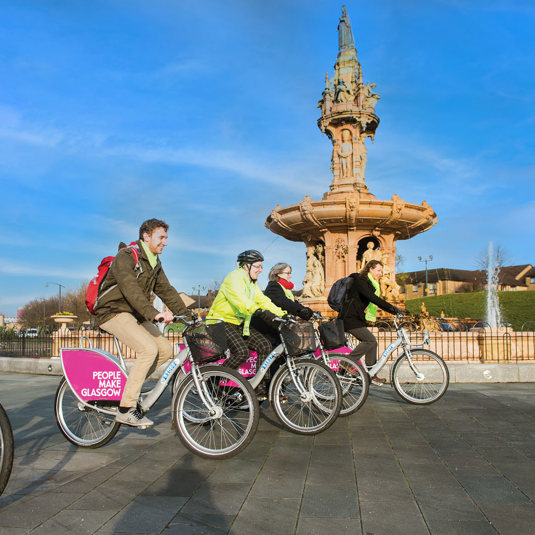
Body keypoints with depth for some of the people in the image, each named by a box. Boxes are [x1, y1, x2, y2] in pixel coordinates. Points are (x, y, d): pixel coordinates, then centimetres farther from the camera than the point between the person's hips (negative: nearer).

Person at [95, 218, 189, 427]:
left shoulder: (154, 262, 11)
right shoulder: (126, 257, -16)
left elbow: (166, 290, 11)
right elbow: (130, 289, -31)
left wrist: (186, 313, -1)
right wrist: (153, 313, -43)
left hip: (135, 314, 8)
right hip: (114, 312, -8)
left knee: (166, 349, -5)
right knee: (148, 349, -25)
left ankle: (130, 383, 12)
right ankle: (126, 409, -17)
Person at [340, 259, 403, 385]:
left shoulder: (371, 284, 18)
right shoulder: (360, 281, -15)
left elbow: (376, 302, 22)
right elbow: (373, 298, -26)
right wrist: (392, 308, -29)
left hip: (356, 318, 10)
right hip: (350, 318, -10)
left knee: (371, 342, 6)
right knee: (370, 340, -19)